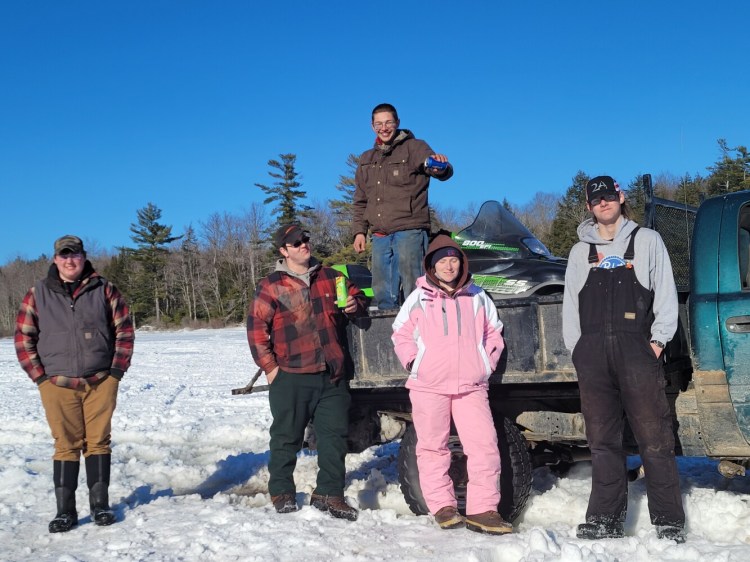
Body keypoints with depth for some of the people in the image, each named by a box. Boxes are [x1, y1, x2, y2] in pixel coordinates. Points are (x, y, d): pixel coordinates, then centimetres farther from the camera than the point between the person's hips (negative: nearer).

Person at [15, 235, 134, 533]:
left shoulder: (104, 290, 3)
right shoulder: (38, 294, 3)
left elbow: (124, 331, 6)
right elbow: (24, 337, 5)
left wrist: (116, 370, 0)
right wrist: (40, 375, -2)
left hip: (101, 382, 0)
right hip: (57, 384, 0)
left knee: (98, 441, 4)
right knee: (66, 445, 2)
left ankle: (100, 505, 13)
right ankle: (65, 510, 8)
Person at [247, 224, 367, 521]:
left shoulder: (330, 277, 11)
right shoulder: (272, 286, -1)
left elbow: (355, 295, 25)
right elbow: (256, 326, -3)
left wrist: (355, 304, 0)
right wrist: (269, 366, -6)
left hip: (333, 375, 4)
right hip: (292, 377, -3)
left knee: (335, 435, 5)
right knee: (287, 437, 6)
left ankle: (329, 493, 15)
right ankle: (282, 492, 22)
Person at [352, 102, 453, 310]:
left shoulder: (414, 147, 5)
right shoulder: (366, 159, 21)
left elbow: (444, 172, -10)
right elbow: (360, 201, 24)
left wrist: (441, 167, -33)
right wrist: (359, 231, 14)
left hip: (409, 231, -5)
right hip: (380, 236, 6)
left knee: (413, 288, -12)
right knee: (382, 293, 5)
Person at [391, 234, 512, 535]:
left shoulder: (477, 298, 12)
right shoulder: (418, 298, 7)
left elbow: (494, 334, 20)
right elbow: (401, 335, 12)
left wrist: (487, 364, 10)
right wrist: (413, 363, 1)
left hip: (471, 386, 1)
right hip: (428, 386, -1)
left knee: (484, 445, -9)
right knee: (433, 448, 2)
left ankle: (483, 510, -4)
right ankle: (442, 507, 12)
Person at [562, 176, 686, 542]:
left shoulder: (646, 240, 14)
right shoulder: (580, 251, 22)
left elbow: (666, 293, 8)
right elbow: (570, 304, 19)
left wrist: (658, 339, -3)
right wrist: (576, 347, 7)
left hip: (636, 347, -3)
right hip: (592, 352, 3)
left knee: (654, 437, -7)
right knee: (602, 440, 1)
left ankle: (669, 522, -4)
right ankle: (605, 519, 5)